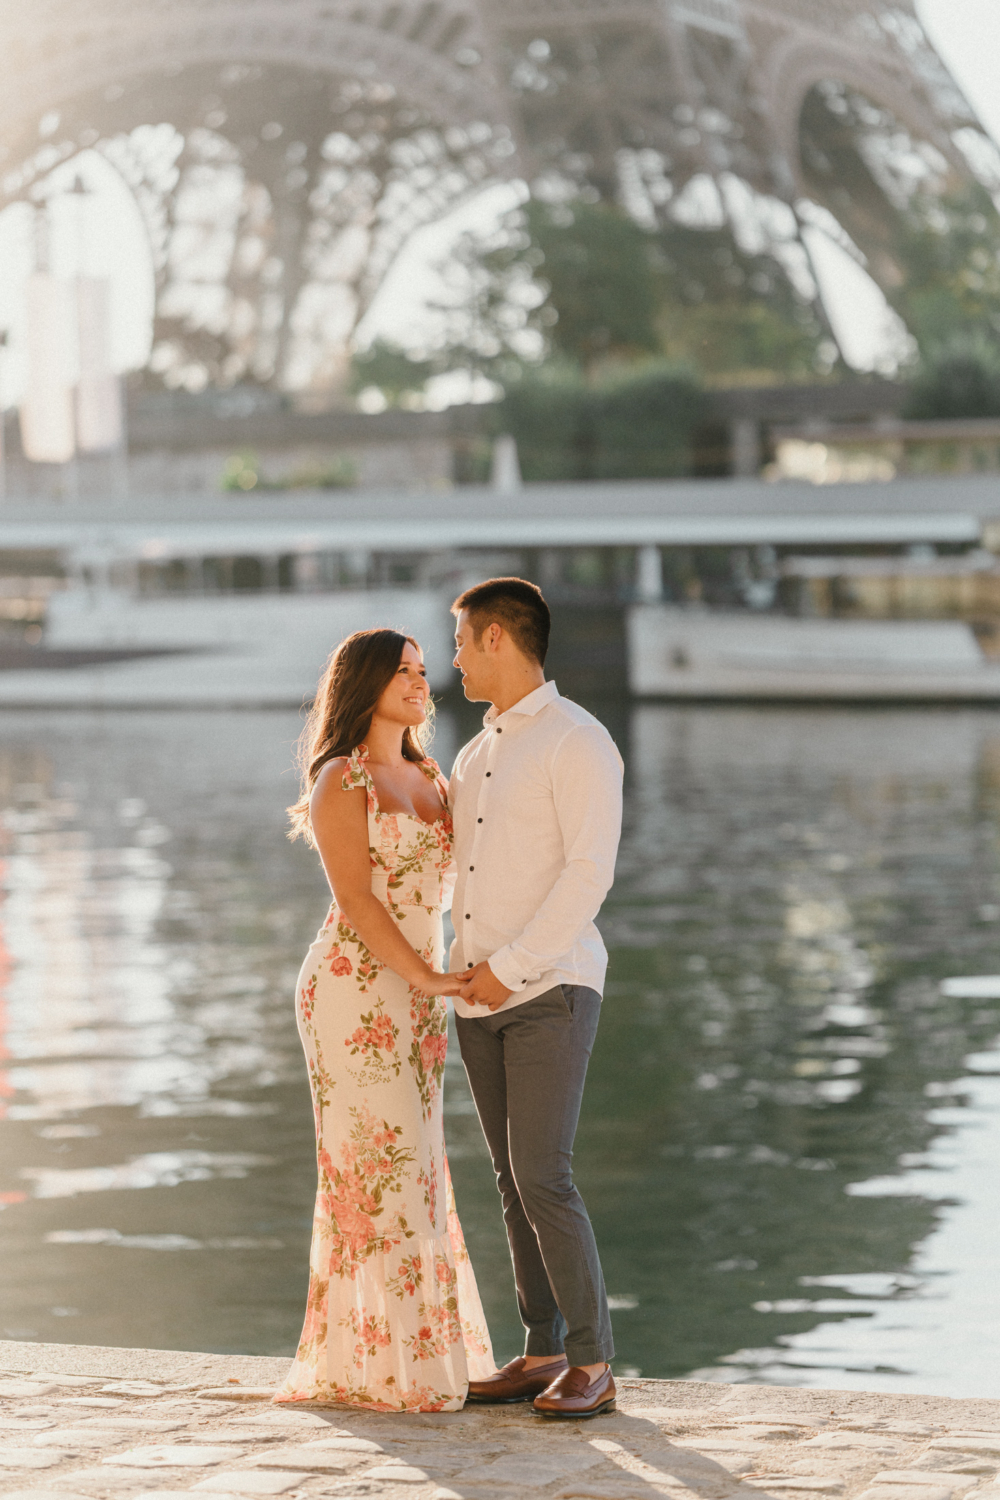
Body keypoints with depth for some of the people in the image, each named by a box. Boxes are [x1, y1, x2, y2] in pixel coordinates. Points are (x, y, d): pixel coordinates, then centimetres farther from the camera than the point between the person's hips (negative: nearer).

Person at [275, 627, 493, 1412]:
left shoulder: (428, 778, 15)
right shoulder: (340, 782, -8)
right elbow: (355, 899, -15)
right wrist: (428, 977, -19)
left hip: (418, 993, 8)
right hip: (356, 989, -8)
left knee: (408, 1170, 10)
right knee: (376, 1169, -7)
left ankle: (417, 1351, 17)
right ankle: (373, 1361, -2)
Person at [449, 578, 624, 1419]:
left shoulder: (578, 741, -11)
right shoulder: (476, 757, 16)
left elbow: (590, 871, -19)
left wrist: (509, 967, -20)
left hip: (551, 989, -8)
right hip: (481, 996, 8)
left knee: (541, 1177, -14)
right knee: (515, 1182, 7)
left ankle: (592, 1364, -8)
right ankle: (544, 1355, 12)